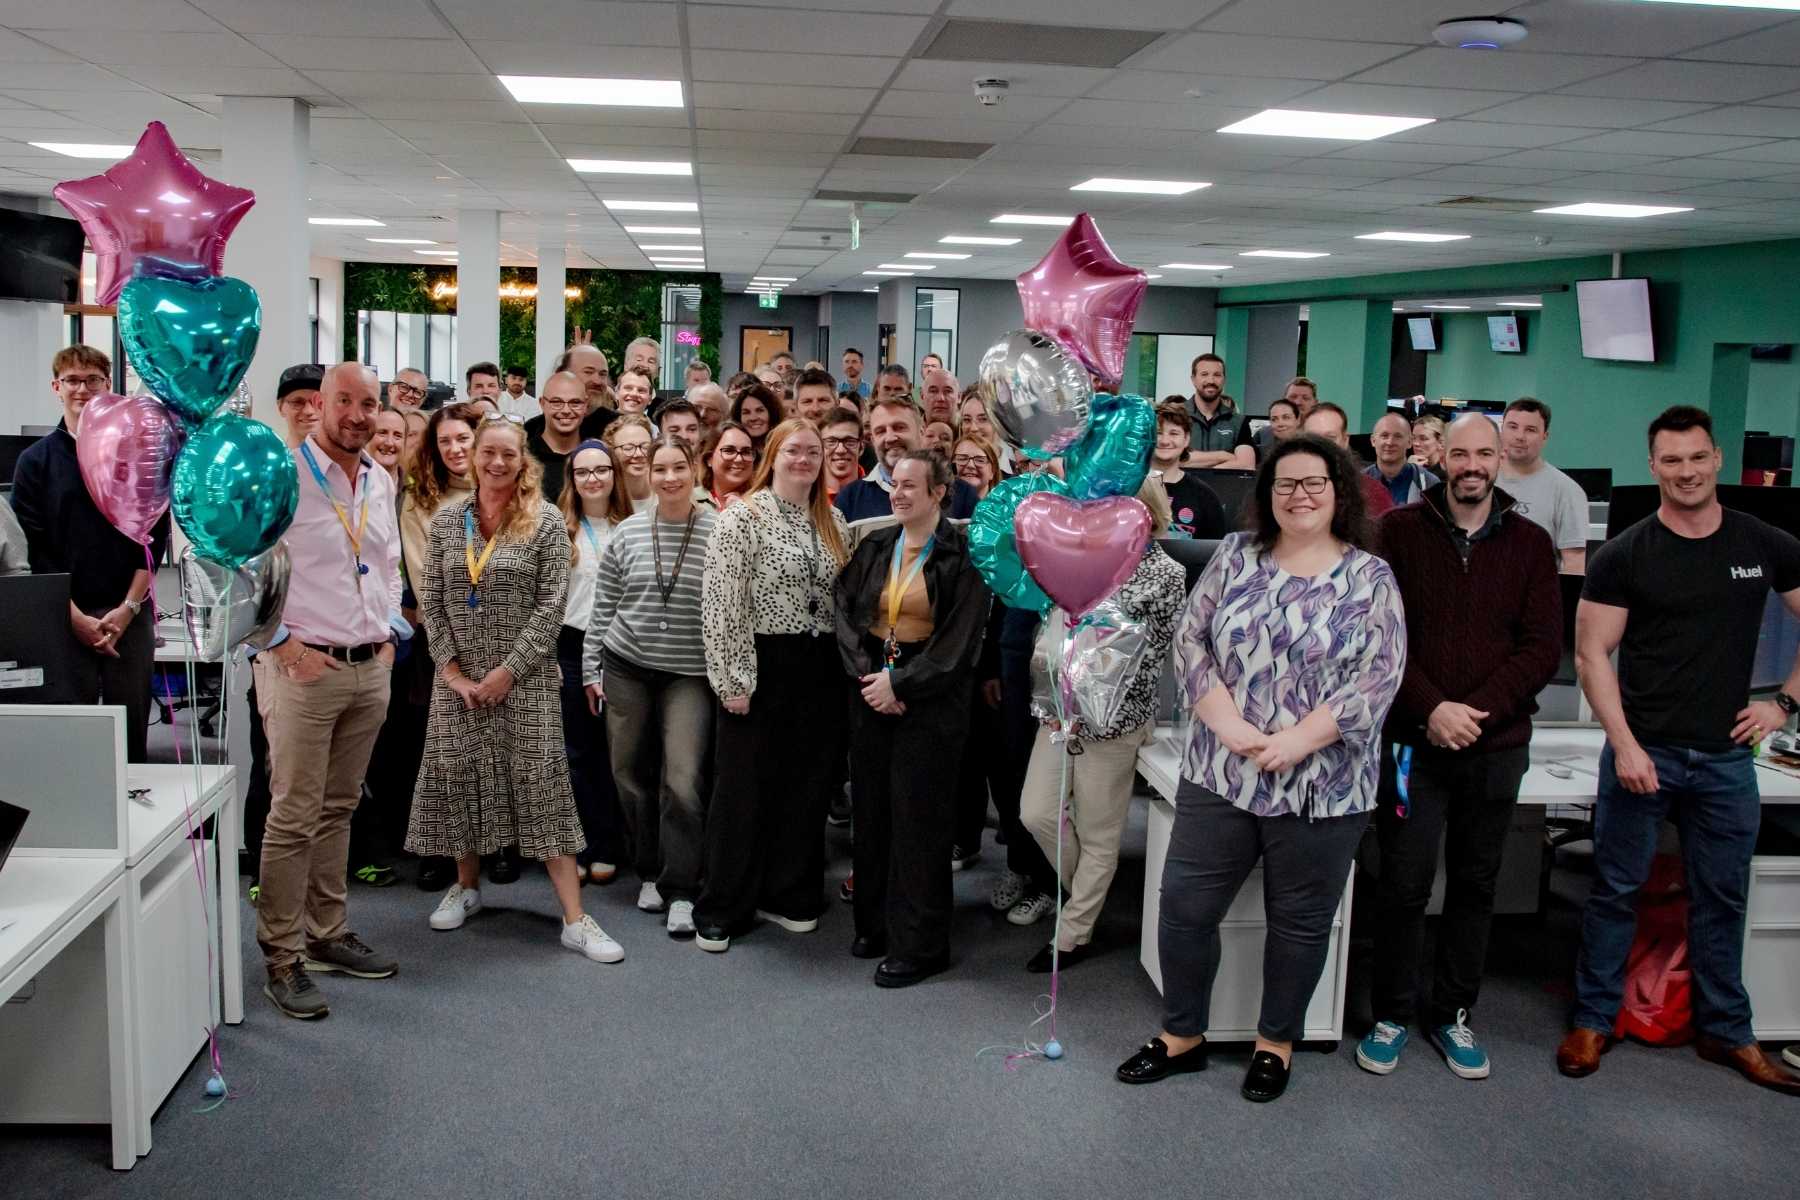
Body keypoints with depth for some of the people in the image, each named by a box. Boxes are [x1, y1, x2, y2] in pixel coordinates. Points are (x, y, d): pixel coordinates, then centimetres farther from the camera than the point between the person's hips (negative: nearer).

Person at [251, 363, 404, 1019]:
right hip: (303, 668, -6)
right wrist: (282, 640, -14)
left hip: (370, 668, 7)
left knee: (337, 809, 15)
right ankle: (282, 957, 5)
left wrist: (389, 633, 12)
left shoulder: (381, 481, 12)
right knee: (294, 816, -4)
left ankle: (326, 933, 26)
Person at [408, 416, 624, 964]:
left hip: (525, 674, -3)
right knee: (459, 777, 9)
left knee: (542, 785, -6)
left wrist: (509, 669, -13)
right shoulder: (446, 520, 6)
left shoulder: (546, 520, -4)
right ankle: (467, 886, 31)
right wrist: (451, 668, -5)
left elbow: (552, 602, -9)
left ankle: (575, 918, -5)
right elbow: (430, 600, 4)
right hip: (458, 676, 3)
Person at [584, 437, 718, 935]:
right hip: (626, 665, 3)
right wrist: (592, 669, 7)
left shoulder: (719, 531, -6)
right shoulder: (626, 533, 2)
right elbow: (603, 606, 8)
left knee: (683, 780, -10)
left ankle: (679, 892, 1)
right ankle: (649, 871, 29)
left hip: (690, 672, -3)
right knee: (631, 773, 10)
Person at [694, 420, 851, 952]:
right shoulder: (743, 517, -8)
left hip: (819, 669, 5)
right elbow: (724, 605, -12)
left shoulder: (833, 522, 11)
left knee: (805, 782, 10)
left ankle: (788, 895, 24)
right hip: (762, 664, -5)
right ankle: (722, 909, 14)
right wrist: (733, 678, -15)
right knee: (745, 785, 2)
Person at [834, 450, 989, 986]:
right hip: (871, 694, 5)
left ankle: (919, 945, 7)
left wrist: (900, 683, -15)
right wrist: (868, 676, -10)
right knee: (871, 810, 9)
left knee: (918, 817, -2)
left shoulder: (962, 554, -6)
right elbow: (846, 615, 5)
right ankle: (875, 924, 23)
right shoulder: (874, 547, 9)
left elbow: (961, 639, -11)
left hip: (930, 700, -5)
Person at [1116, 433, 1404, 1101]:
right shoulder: (1236, 557, 5)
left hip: (1320, 788, -2)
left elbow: (1380, 675, -9)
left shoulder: (1369, 579, -2)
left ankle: (1277, 1042, 31)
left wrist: (1298, 741, -18)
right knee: (1185, 906, 6)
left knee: (1300, 921, 10)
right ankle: (1182, 1035, 25)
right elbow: (1190, 638, 1)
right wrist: (1228, 724, -13)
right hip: (1220, 774, 2)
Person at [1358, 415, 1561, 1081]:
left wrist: (1476, 711, -13)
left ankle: (1454, 1013, 27)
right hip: (1412, 741, -2)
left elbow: (1543, 646, 0)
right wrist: (1431, 709, -15)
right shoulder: (1400, 531, 0)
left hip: (1497, 745, 2)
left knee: (1475, 884, 12)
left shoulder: (1529, 543, 5)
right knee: (1403, 883, 1)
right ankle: (1393, 1014, 18)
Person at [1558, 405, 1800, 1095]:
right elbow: (1592, 654, -6)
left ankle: (1727, 1032, 27)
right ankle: (1593, 1019, 19)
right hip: (1642, 753, -2)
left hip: (1727, 757, 2)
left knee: (1722, 900, 13)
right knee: (1616, 891, 6)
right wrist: (1625, 745, -13)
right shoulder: (1626, 555, -5)